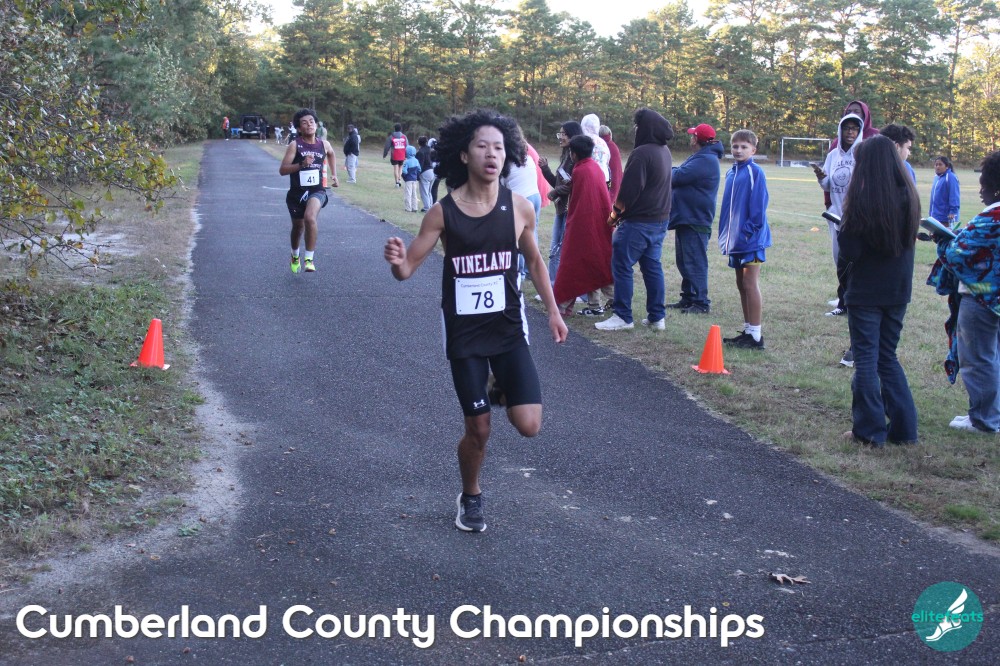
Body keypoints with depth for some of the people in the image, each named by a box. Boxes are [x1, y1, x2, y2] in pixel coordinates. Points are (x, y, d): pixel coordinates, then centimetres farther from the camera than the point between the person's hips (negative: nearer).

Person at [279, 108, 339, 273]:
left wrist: (334, 174, 20)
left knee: (310, 217, -30)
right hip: (297, 192, 0)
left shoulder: (324, 145, 1)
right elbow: (282, 170, -14)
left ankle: (309, 259, -22)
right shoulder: (295, 145, -8)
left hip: (317, 191, 0)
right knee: (298, 226, 17)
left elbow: (331, 155, 28)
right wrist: (301, 164, -27)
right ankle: (295, 256, 48)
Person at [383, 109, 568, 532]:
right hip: (464, 335, -1)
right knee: (478, 430, 4)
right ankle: (470, 498, 34)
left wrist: (553, 311, 10)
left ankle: (503, 390, 26)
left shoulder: (519, 208, -6)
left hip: (509, 328, 1)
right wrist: (398, 263, -31)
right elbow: (408, 269, -8)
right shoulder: (442, 213, -11)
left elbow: (534, 261, 11)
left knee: (529, 426, -9)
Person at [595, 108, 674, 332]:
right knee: (652, 267, 13)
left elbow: (629, 190, -19)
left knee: (622, 266, -2)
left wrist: (615, 214, -5)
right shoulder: (665, 152, 12)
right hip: (660, 220, 9)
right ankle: (657, 316, 15)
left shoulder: (641, 153, -18)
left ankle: (623, 317, -1)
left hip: (638, 221, -9)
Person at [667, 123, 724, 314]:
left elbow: (679, 177, -22)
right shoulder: (701, 158, 19)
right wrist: (674, 173, 0)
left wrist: (670, 173, 0)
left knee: (695, 262, -9)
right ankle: (688, 299, 23)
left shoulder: (705, 160, -17)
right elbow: (681, 176, 20)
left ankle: (701, 303, -7)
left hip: (695, 220, -11)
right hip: (686, 218, 11)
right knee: (685, 262, 16)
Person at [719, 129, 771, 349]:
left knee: (750, 284, -6)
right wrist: (725, 235, 12)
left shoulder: (754, 172, -11)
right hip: (736, 239, 8)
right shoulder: (732, 173, 12)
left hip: (751, 239, -8)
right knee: (741, 284, 13)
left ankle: (755, 335, -1)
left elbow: (758, 206, -15)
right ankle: (747, 331, 22)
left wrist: (749, 231, -18)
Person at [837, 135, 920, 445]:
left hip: (865, 292, -5)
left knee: (866, 359, 4)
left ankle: (870, 429, 7)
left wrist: (843, 229, 0)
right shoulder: (908, 197, 0)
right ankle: (903, 428, 15)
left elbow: (849, 253, -16)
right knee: (888, 357, 17)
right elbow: (909, 241, 12)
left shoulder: (862, 201, -16)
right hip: (898, 291, 5)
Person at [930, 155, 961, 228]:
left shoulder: (950, 178, -14)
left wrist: (953, 211, -23)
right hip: (935, 216, 9)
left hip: (946, 217, -9)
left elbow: (954, 196, -19)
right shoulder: (937, 178, 12)